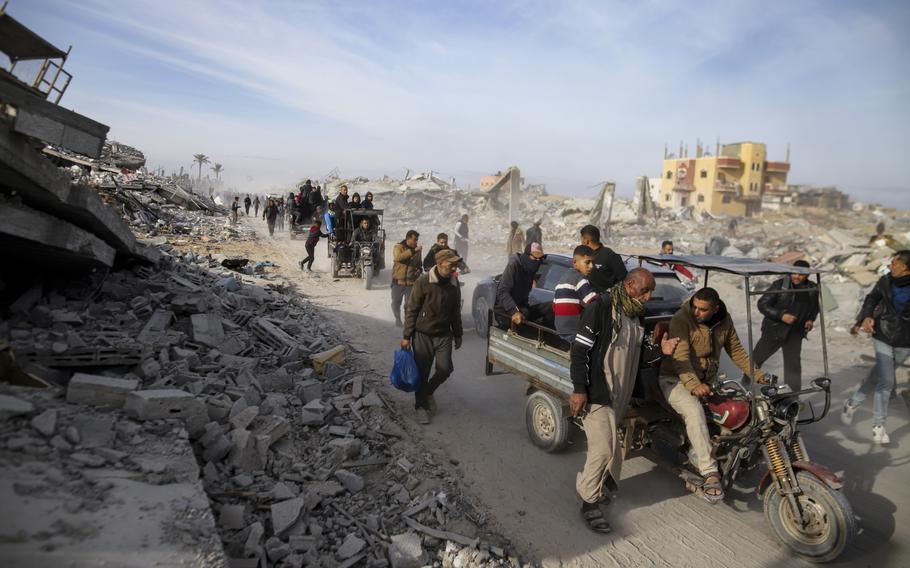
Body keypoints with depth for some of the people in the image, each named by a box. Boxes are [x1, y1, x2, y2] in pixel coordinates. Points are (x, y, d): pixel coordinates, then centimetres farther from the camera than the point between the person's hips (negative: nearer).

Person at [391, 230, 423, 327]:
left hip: (411, 282, 2)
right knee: (396, 303, 12)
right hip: (398, 280, -2)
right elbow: (398, 257, -29)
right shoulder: (398, 247, -7)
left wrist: (419, 269, -1)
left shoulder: (417, 249, 6)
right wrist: (413, 251, -33)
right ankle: (398, 318, 36)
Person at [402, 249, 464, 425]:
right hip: (423, 334, -4)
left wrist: (458, 334, 14)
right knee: (422, 372, 4)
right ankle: (421, 406, 24)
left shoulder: (454, 285, -1)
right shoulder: (423, 282, -15)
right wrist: (407, 336, -10)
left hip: (444, 335, 4)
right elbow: (411, 310, -10)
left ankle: (429, 392, 30)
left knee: (445, 369, 0)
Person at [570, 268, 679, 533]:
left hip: (620, 395, 8)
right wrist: (579, 389, -20)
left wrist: (659, 350, -3)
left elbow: (637, 356, 17)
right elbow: (579, 350, -17)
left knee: (604, 446, 17)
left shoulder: (636, 317, 11)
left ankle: (591, 485, 37)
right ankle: (590, 503, 7)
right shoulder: (601, 308, -15)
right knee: (604, 448, -9)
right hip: (596, 393, -8)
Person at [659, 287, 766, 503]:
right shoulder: (681, 320, -20)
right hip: (676, 380, -7)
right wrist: (693, 384, -45)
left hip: (707, 381, 7)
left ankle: (697, 453, 11)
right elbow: (680, 357, -30)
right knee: (694, 411, -33)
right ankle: (710, 473, -32)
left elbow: (736, 350, 13)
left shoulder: (724, 320, 1)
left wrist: (756, 374, 3)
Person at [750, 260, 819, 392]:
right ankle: (744, 388, 17)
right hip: (773, 330, -3)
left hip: (795, 333, 3)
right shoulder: (780, 285, -13)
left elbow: (814, 308, 21)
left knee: (793, 365, 5)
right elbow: (762, 304, -14)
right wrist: (781, 315, -24)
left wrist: (811, 320, 2)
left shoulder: (813, 289, 1)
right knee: (756, 359, 1)